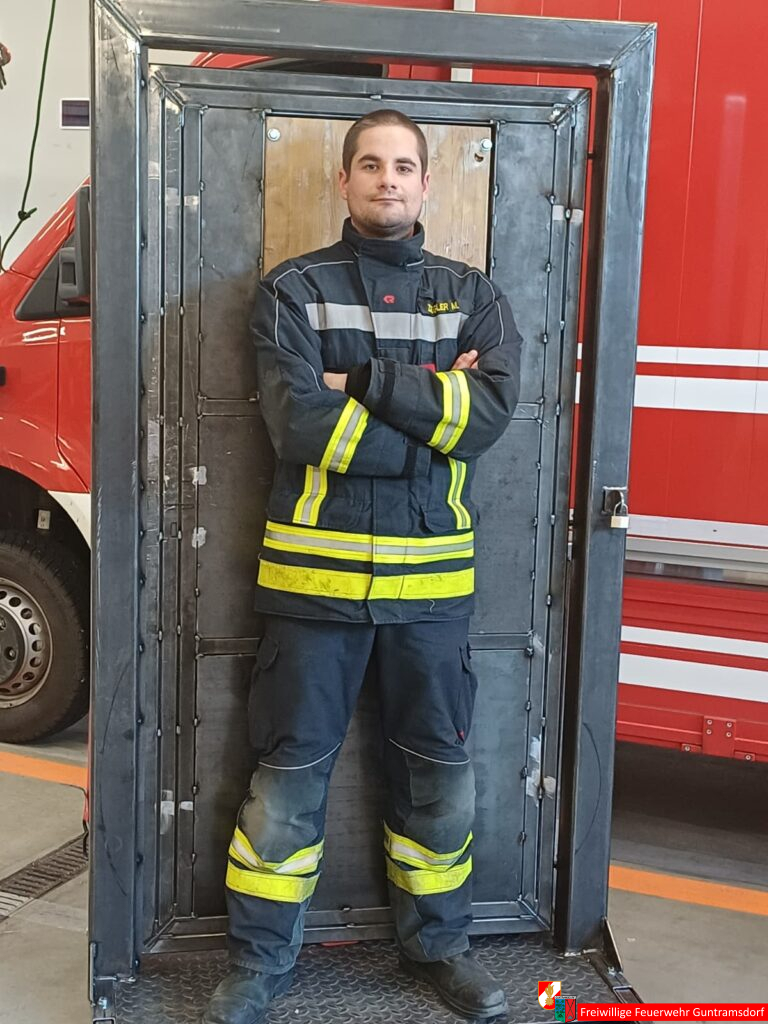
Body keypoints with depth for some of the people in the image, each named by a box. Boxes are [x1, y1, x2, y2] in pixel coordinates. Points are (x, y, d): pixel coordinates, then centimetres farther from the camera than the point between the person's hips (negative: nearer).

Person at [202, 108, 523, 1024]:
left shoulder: (471, 296, 8)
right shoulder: (292, 291, 1)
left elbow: (493, 408, -11)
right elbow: (301, 426, -15)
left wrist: (362, 380, -15)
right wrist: (430, 402, -12)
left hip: (431, 576, 2)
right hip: (316, 569, -2)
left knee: (437, 771, 13)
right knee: (289, 772, 7)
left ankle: (437, 940, 33)